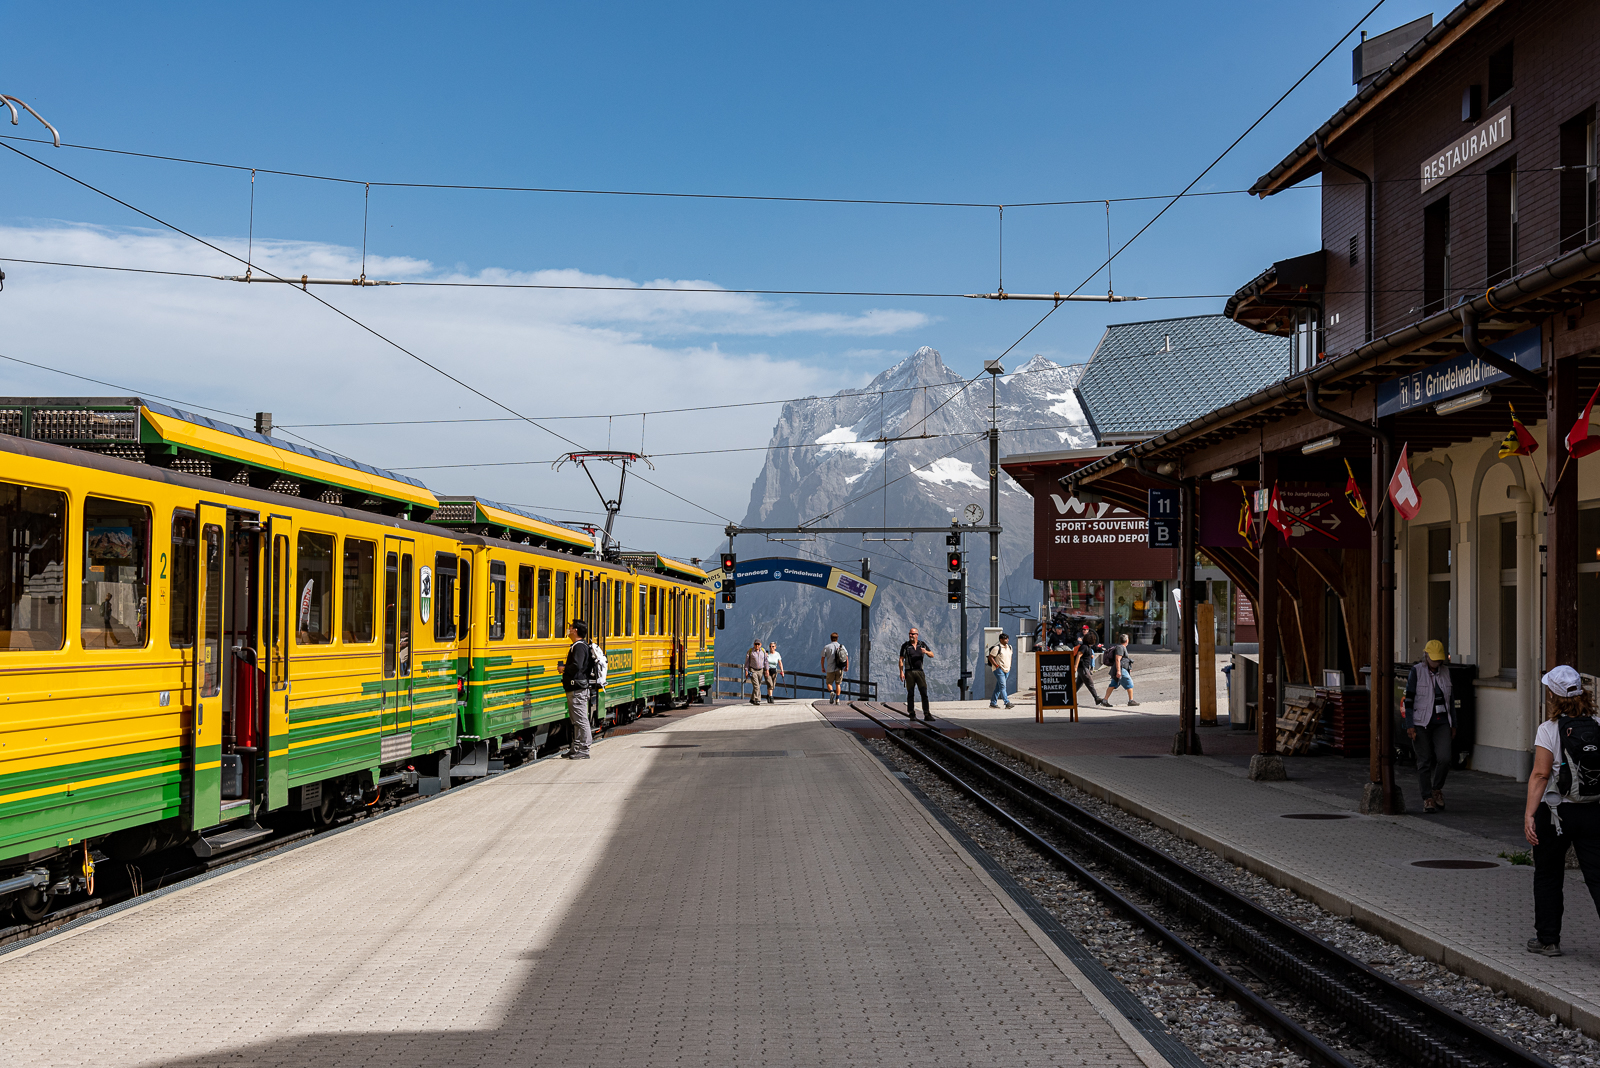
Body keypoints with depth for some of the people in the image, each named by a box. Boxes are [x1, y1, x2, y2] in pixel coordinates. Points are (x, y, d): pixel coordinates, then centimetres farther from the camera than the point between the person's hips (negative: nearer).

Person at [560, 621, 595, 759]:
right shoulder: (578, 645, 17)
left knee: (580, 719, -7)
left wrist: (564, 669, -11)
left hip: (578, 689, -11)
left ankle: (583, 750, -5)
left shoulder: (579, 646, -15)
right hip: (575, 689, 11)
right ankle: (576, 748, 20)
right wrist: (565, 667, 13)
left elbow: (576, 666, -26)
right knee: (576, 720, 14)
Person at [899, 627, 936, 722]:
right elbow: (901, 659, 1)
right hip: (909, 672, -2)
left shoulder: (922, 644, 8)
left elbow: (932, 655, 10)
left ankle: (927, 715, -5)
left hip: (920, 671, 2)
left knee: (924, 693, -5)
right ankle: (911, 714, 11)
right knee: (910, 693, 1)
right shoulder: (905, 645, 1)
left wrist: (926, 652, -13)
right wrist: (901, 672, -8)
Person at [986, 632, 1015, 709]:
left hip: (1006, 670, 8)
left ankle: (993, 703, 15)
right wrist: (997, 665, -16)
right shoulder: (997, 648, -12)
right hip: (999, 670, -8)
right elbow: (990, 657, -12)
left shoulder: (1009, 647, 12)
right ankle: (1007, 703, -18)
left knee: (999, 687, 10)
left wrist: (1009, 666, 16)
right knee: (1002, 686, -13)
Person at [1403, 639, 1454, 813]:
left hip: (1441, 723, 3)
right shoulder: (1416, 671, -6)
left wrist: (1453, 724, 14)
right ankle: (1427, 799, 8)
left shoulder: (1445, 672, 7)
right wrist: (1409, 725, -13)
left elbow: (1449, 699, 15)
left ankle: (1437, 789, 13)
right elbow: (1409, 699, -8)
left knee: (1444, 759, -12)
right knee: (1425, 762, -2)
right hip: (1421, 723, -3)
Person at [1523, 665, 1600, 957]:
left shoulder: (1549, 730, -11)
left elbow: (1541, 774, -17)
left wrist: (1529, 814, -19)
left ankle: (1547, 939, 21)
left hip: (1555, 812, -3)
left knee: (1548, 878, 13)